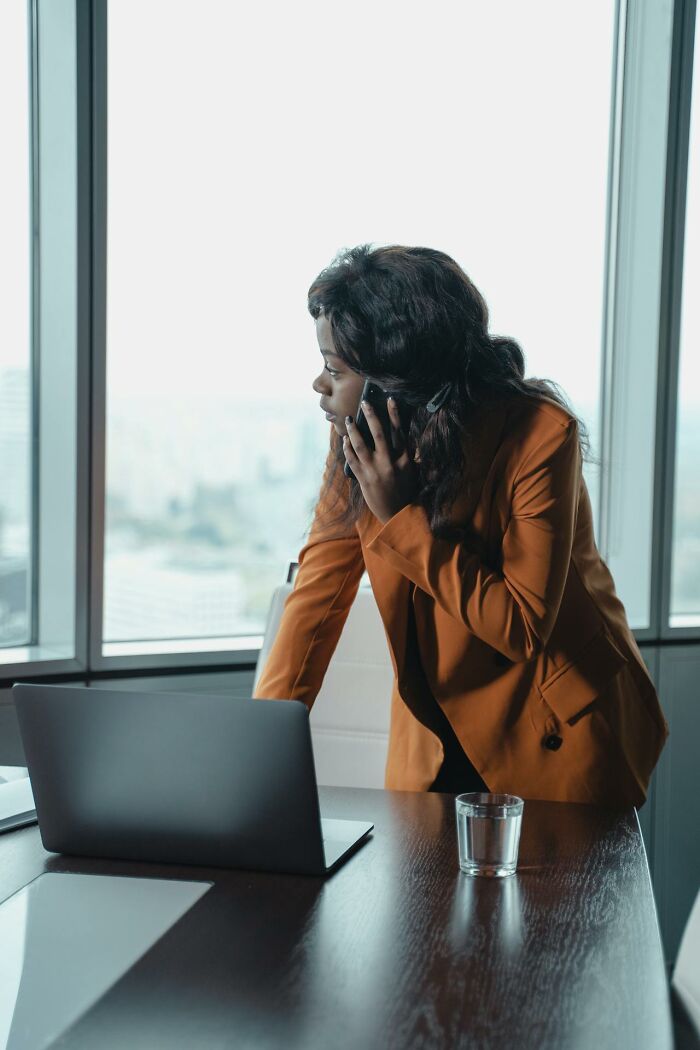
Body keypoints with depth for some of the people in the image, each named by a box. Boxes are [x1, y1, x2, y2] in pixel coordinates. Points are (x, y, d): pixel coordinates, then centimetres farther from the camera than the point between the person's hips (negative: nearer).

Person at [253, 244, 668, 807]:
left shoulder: (540, 434, -23)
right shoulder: (359, 439, -8)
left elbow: (522, 627, -23)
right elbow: (319, 590, -7)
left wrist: (401, 518, -28)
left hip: (558, 733, -4)